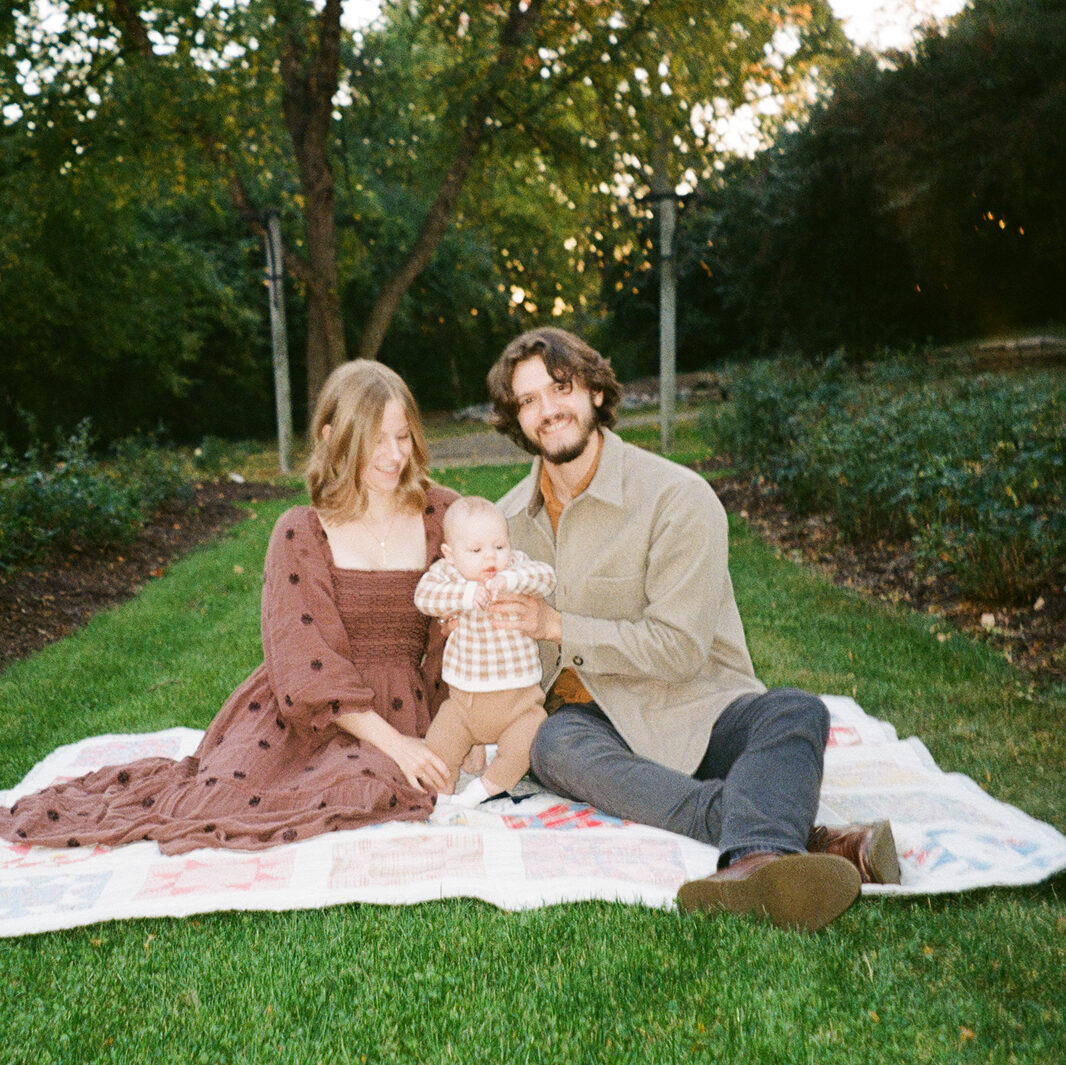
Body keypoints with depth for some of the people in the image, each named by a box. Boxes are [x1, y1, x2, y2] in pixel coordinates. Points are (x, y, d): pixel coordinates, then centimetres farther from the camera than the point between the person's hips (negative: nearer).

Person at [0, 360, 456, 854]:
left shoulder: (444, 514, 2)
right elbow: (309, 667, -11)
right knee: (226, 800, -23)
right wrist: (392, 741, -20)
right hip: (306, 710, -2)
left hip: (406, 711, 2)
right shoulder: (300, 534, -4)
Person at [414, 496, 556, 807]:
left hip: (519, 699, 0)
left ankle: (487, 786, 6)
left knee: (523, 747, -18)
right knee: (437, 747, -9)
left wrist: (509, 579, -35)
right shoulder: (446, 574, -6)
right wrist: (467, 594, -36)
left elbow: (545, 577, -20)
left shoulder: (516, 566, -2)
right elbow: (424, 596, -24)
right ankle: (440, 793, 18)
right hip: (464, 700, 1)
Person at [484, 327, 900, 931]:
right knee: (553, 744, -33)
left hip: (695, 711, -2)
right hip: (596, 721, 3)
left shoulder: (677, 498, -10)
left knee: (797, 712, -31)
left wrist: (559, 627, -15)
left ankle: (752, 863, -60)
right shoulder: (510, 517, 7)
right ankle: (796, 838, -42)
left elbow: (679, 647, -14)